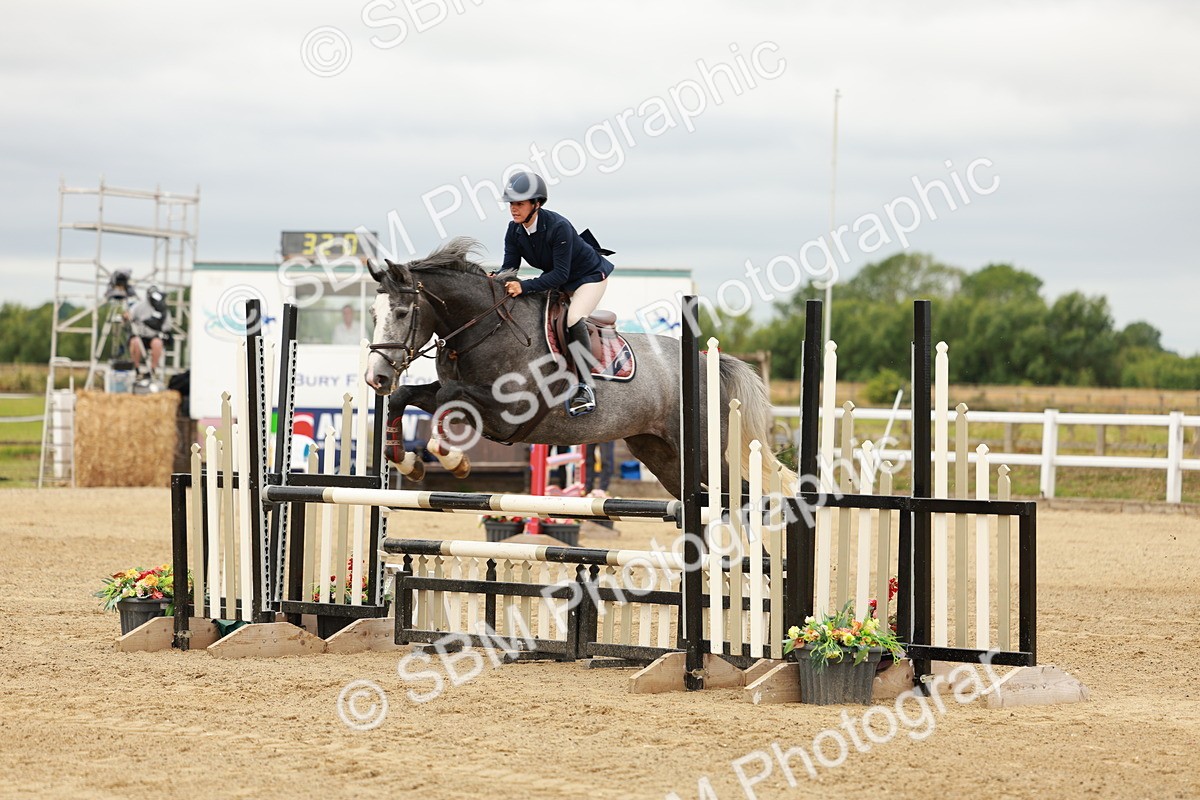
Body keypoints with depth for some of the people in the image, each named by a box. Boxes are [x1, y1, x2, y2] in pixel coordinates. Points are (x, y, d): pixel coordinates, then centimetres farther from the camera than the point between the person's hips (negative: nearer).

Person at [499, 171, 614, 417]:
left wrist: (524, 286, -45)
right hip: (557, 280, 8)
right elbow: (510, 266, -12)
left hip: (589, 276, -8)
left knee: (573, 319, -30)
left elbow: (560, 274, -35)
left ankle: (586, 386, -25)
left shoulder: (558, 227, -34)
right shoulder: (514, 230, -13)